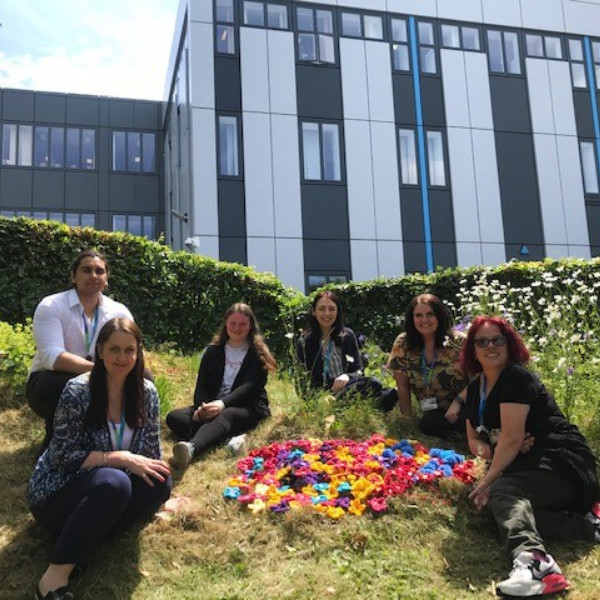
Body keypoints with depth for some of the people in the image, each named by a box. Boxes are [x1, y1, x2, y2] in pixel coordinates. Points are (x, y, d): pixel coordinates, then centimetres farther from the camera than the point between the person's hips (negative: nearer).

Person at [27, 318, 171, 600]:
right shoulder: (77, 391, -19)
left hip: (109, 488, 5)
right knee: (113, 482, -35)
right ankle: (55, 576, -30)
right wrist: (121, 458, -27)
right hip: (57, 492, -5)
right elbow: (64, 455, -20)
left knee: (160, 483, -22)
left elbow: (151, 453, 2)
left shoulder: (146, 392, -5)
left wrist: (159, 494, -8)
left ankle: (84, 536, -17)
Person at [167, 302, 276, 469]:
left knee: (225, 416, -39)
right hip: (212, 407, 5)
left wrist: (222, 404, -29)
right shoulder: (213, 351, 16)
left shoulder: (258, 354, 5)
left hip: (247, 408, -5)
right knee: (174, 417, -22)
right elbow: (201, 385, 6)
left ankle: (191, 449, -70)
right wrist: (202, 407, -18)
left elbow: (249, 386, -10)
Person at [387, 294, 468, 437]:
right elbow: (402, 386, 2)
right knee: (426, 425, -31)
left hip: (463, 406, -2)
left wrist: (457, 402, -21)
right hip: (434, 413, 2)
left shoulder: (458, 341, -8)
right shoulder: (402, 344, -4)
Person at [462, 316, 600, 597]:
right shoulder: (475, 388, 14)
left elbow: (512, 439, -20)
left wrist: (488, 480, -13)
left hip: (563, 463, -8)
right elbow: (474, 439, 20)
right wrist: (488, 451, -5)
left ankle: (533, 561, -58)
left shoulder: (517, 378, -13)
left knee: (502, 492, -34)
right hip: (530, 466, 8)